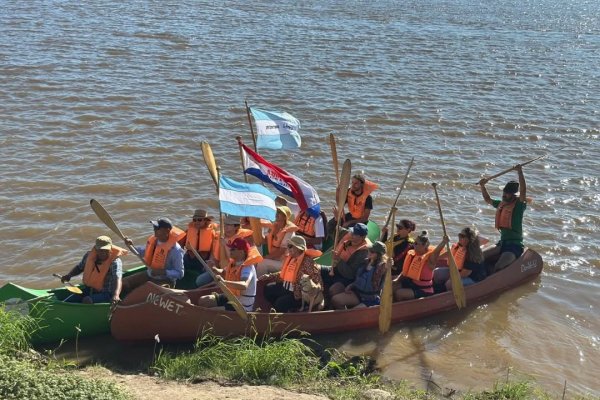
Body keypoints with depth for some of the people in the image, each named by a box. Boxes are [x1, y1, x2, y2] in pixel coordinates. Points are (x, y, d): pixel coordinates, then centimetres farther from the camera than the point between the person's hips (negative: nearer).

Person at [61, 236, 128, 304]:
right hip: (89, 290, 6)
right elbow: (79, 267, 18)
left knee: (87, 301, -33)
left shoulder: (115, 261, -21)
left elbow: (118, 279, -38)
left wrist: (116, 295, -56)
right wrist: (69, 275, -2)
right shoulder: (89, 255, -4)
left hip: (106, 294, -6)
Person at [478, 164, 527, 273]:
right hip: (502, 243, 8)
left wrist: (520, 172, -31)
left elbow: (523, 190, -25)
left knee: (497, 268, -26)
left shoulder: (519, 205, -8)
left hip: (515, 246, -8)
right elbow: (488, 200, 30)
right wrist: (482, 186, 18)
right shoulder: (501, 204, 12)